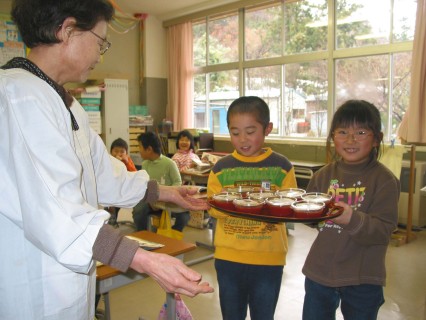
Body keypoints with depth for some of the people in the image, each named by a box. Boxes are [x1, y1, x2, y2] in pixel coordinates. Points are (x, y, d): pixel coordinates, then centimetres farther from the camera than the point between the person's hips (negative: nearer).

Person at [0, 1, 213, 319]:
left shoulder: (64, 103, 13)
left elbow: (102, 173, 17)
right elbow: (53, 210, -31)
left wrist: (164, 192, 23)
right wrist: (147, 261, -36)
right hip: (32, 293, -9)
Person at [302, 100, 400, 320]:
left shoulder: (385, 180, -11)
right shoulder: (324, 175, 1)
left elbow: (384, 230, -19)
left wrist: (352, 219, -35)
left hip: (362, 279, -3)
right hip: (319, 272, 4)